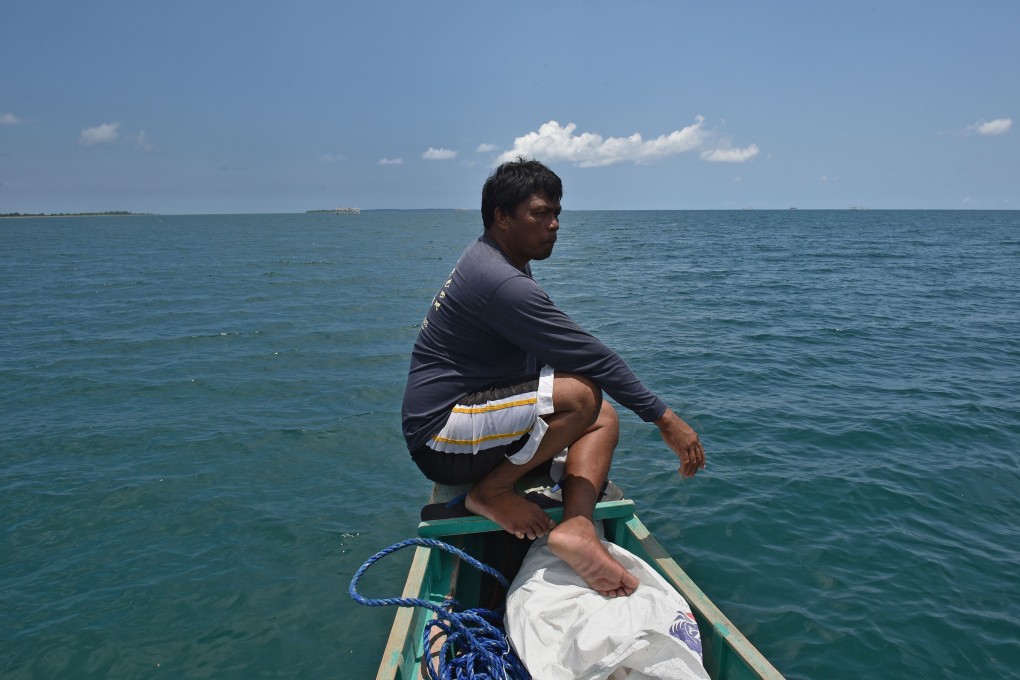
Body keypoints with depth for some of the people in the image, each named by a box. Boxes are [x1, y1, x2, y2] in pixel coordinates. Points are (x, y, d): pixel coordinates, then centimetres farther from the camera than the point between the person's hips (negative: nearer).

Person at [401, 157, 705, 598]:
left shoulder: (490, 260, 10)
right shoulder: (501, 283, -23)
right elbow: (593, 358, -22)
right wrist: (665, 419, -14)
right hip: (441, 436, -10)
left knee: (603, 419, 4)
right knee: (581, 395, -29)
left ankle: (576, 526, -16)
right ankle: (490, 492, -10)